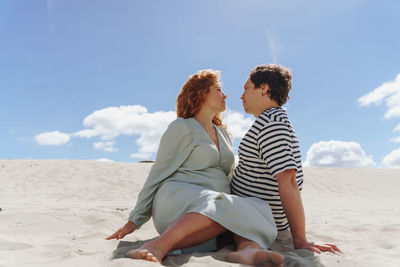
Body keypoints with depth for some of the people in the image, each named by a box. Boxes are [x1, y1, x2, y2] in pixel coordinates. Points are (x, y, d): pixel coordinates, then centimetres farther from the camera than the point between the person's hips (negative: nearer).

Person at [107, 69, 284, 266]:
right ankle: (157, 247, -47)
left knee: (256, 209, -22)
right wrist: (135, 219, -1)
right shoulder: (182, 127, 4)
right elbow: (158, 173, 1)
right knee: (224, 207, -36)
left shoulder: (223, 134, 27)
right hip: (178, 197, -6)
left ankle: (249, 249, -51)